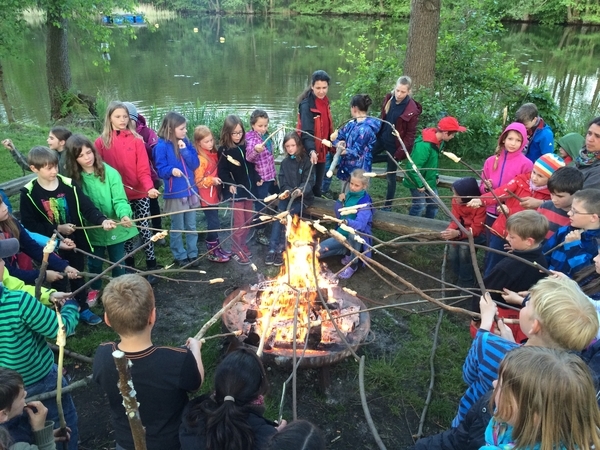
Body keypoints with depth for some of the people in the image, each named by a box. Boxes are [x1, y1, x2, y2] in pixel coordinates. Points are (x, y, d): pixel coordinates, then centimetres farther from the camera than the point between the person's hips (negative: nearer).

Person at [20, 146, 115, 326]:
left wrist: (102, 220, -29)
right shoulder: (29, 193, -12)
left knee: (78, 276, 18)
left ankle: (83, 309, 36)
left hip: (74, 241, 2)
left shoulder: (68, 184, -7)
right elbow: (28, 225, -12)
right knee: (59, 280, 12)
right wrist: (56, 229, -19)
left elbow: (87, 207, -11)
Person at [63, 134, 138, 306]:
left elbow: (119, 199, -20)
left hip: (114, 227, -2)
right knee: (94, 262, 21)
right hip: (92, 229, 3)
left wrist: (124, 215, -40)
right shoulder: (74, 178, -7)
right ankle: (94, 289, 46)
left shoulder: (110, 173, -17)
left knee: (118, 262, 14)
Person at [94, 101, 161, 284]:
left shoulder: (136, 140, -5)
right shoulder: (101, 142, -2)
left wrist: (149, 187, -24)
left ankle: (151, 267, 16)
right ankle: (129, 268, 29)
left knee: (144, 229, 4)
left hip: (140, 194, -1)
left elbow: (144, 169, -8)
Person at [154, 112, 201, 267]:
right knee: (177, 228, 8)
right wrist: (171, 170, -31)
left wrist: (185, 150, -14)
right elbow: (160, 169, -11)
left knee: (191, 226, 14)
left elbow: (195, 164, -1)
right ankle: (180, 256, 22)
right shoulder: (162, 146, -11)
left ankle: (193, 254, 26)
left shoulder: (186, 142, 4)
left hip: (190, 190, 5)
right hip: (175, 193, -5)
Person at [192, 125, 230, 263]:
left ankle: (217, 248, 27)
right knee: (213, 223, -2)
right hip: (206, 198, -8)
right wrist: (212, 180, -29)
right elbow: (198, 181, -17)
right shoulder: (199, 159, -17)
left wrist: (218, 182, 11)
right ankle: (212, 252, 9)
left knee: (215, 223, 16)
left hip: (214, 195, 8)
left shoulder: (213, 154, 8)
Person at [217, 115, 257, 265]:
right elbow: (222, 171, -13)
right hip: (236, 190, -6)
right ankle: (236, 250, 12)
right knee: (239, 222, -2)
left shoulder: (245, 146, 6)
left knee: (248, 220, 13)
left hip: (248, 188, 6)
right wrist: (229, 184, -26)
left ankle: (242, 245, 30)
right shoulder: (224, 150, -10)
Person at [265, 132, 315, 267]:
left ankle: (281, 248, -20)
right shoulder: (284, 162, 12)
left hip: (303, 197, -3)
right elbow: (283, 182, 6)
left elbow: (309, 182, -11)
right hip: (287, 195, 4)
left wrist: (300, 191, -32)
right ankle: (272, 248, -27)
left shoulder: (307, 161, -2)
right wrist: (287, 191, -17)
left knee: (288, 213, -27)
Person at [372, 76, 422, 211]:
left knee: (390, 176, 5)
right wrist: (375, 133, 5)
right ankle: (390, 159, 24)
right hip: (381, 139, 6)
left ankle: (387, 205, 22)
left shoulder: (412, 110, -21)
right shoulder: (388, 99, -5)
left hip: (395, 145, -6)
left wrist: (400, 153, -20)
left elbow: (411, 134, -16)